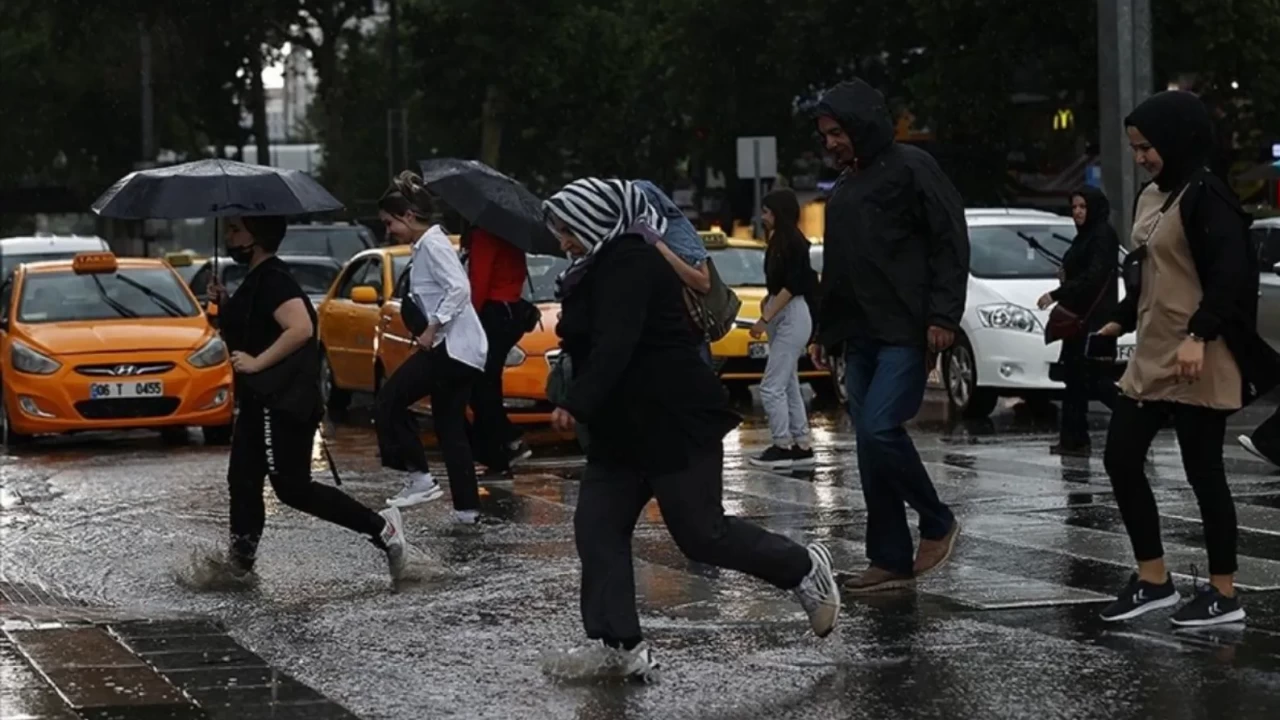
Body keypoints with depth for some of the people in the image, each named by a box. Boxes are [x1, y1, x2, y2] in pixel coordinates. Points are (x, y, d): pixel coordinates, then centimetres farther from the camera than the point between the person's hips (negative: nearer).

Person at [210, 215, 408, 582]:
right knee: (243, 480, 11)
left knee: (292, 486, -11)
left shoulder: (273, 280, -16)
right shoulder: (256, 280, 16)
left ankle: (379, 526, -10)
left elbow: (300, 328, -29)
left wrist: (257, 362, -24)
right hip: (262, 401, 11)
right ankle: (240, 558, 17)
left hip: (282, 402, -11)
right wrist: (225, 303, 13)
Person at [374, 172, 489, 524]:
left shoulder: (432, 244, -11)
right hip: (462, 349, 10)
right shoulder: (424, 246, 18)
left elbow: (459, 289, -23)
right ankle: (467, 507, 10)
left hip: (453, 346, -10)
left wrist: (432, 329, -20)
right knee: (450, 426, 11)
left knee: (389, 400, -7)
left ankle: (419, 477, -6)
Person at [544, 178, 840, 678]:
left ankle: (804, 568, 16)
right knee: (597, 528, -1)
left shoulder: (629, 262, -17)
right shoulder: (601, 268, 16)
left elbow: (614, 345, -28)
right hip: (624, 430, 10)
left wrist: (576, 404, -33)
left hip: (677, 421, -10)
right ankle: (623, 645, -3)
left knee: (700, 533, -5)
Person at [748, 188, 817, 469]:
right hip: (781, 316, 10)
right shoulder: (780, 241, 14)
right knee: (789, 386, 10)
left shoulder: (793, 242, -13)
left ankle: (782, 447, -7)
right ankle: (802, 447, 13)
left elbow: (791, 286, -18)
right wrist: (768, 301, 6)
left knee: (772, 386, -10)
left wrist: (765, 319, -19)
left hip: (792, 316, -10)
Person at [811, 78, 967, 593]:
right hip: (861, 337, 8)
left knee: (879, 431, -19)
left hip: (907, 334, -8)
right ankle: (891, 560, 8)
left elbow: (951, 242, -11)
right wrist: (825, 330, 23)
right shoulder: (843, 189, 21)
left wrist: (943, 315, -18)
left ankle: (936, 522, 2)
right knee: (870, 442, 4)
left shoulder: (911, 169, -5)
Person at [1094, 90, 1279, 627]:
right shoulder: (1151, 198, 14)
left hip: (1197, 363, -9)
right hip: (1151, 359, 9)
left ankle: (1224, 595, 9)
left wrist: (1199, 336, -31)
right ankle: (1153, 579, 17)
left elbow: (1230, 274, -23)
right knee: (1121, 460, 8)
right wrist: (1121, 322, 29)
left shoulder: (1205, 196, -14)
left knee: (1202, 470, -2)